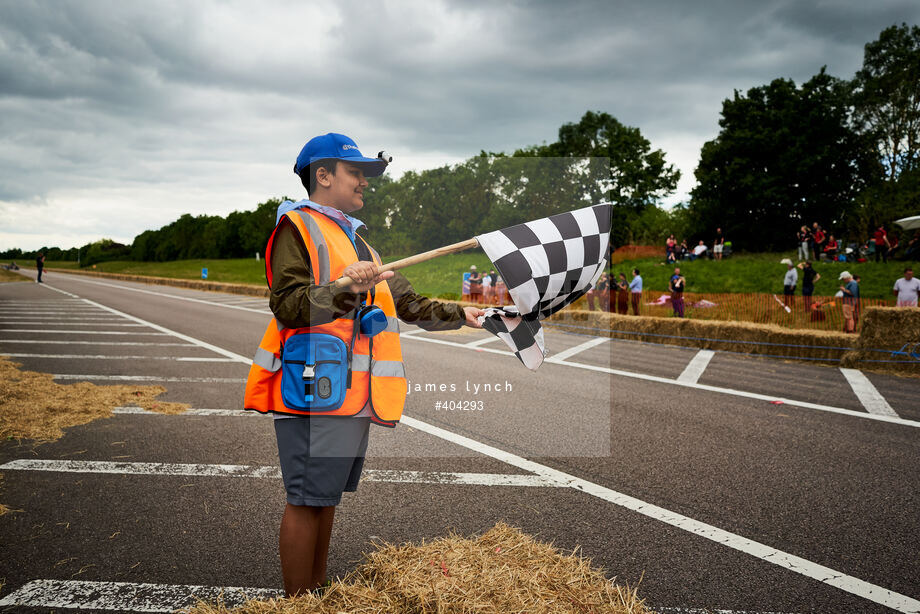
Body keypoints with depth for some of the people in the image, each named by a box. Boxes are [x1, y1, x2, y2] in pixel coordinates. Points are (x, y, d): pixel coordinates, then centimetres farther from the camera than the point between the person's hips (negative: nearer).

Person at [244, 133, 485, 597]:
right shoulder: (297, 226, -3)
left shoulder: (355, 240, 26)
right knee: (306, 502, -4)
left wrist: (459, 314, 20)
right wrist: (347, 292, -31)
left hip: (354, 394, 9)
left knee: (327, 498, 15)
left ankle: (318, 590, 27)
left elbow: (408, 304, 26)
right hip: (314, 388, -9)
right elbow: (287, 304, -18)